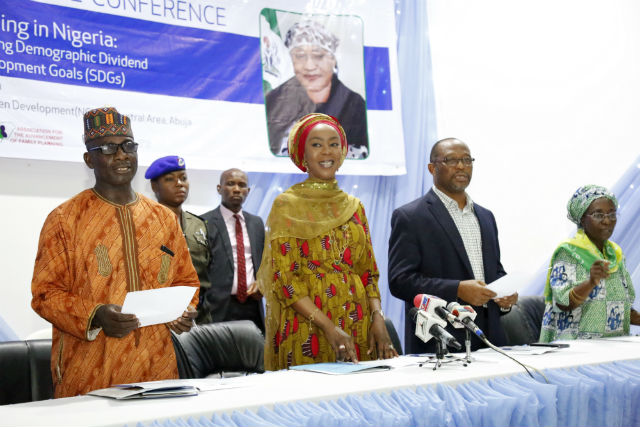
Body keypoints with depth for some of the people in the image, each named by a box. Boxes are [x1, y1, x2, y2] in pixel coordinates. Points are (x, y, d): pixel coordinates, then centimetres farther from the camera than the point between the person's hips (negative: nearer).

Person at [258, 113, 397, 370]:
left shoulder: (354, 206, 14)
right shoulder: (287, 205, -1)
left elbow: (368, 272, 14)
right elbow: (283, 278, -8)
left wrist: (378, 318, -4)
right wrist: (329, 327, -17)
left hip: (357, 329, 4)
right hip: (307, 329, -4)